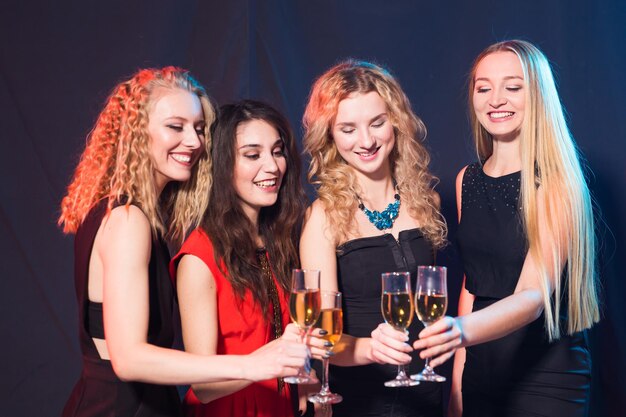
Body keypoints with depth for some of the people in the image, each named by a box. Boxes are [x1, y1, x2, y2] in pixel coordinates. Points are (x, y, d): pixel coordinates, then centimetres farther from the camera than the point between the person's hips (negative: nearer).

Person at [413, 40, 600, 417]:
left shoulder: (555, 186, -13)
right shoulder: (467, 180, 3)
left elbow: (534, 295, -23)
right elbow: (473, 283, 8)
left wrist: (463, 330, -41)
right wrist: (457, 381, 3)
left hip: (547, 379, -5)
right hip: (481, 374, 5)